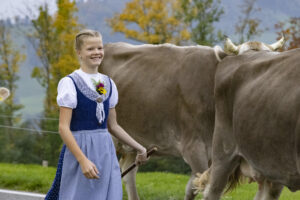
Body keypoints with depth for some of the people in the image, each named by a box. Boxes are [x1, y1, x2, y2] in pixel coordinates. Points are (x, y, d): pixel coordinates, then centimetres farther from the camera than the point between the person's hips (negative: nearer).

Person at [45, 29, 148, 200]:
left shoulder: (108, 84, 12)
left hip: (106, 153, 6)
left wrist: (140, 148, 18)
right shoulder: (70, 83, -6)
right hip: (79, 151, -6)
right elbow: (64, 128, -12)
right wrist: (83, 160, -21)